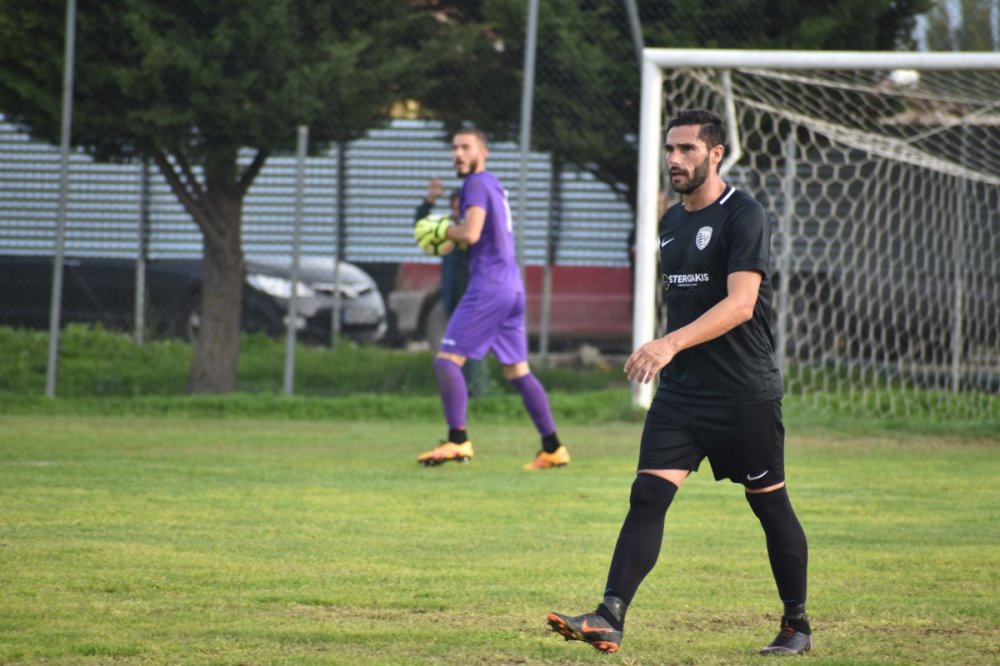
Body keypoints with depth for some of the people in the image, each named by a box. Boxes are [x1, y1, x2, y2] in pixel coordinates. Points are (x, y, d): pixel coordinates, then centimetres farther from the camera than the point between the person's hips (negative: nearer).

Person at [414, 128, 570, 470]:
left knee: (447, 360, -9)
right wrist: (448, 235, 15)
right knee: (517, 370, 12)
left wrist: (440, 230, -4)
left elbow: (471, 233, -21)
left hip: (488, 285, -9)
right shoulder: (495, 185, 20)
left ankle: (457, 441, -17)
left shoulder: (477, 184, -8)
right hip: (512, 286, 9)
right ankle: (552, 448, 10)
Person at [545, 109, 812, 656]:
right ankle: (610, 619, -17)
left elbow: (740, 304, -23)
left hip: (745, 393, -6)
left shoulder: (743, 217, -12)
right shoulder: (672, 221, 13)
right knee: (647, 495, -8)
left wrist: (672, 344, -33)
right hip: (680, 391, 6)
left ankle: (797, 625, 20)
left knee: (769, 504, 5)